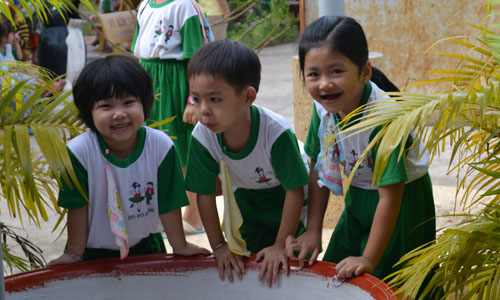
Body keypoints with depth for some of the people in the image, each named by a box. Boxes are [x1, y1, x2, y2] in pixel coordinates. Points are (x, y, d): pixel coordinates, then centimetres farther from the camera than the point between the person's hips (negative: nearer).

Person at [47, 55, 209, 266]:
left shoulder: (161, 146, -21)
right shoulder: (79, 151, -25)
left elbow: (168, 203, -10)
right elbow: (77, 207, -14)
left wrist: (180, 246, -2)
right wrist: (74, 253, -5)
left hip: (145, 245, 2)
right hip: (94, 251, -1)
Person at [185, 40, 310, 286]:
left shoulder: (276, 132, -39)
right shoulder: (202, 137, -28)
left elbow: (295, 190, -27)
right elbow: (205, 193, -15)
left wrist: (280, 245, -22)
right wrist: (219, 245, -13)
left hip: (287, 199, -3)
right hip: (249, 199, 3)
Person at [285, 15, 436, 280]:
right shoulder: (324, 108, -14)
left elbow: (390, 196, -29)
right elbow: (319, 168, -1)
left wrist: (369, 259, -25)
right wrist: (313, 231, -1)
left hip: (403, 204, -6)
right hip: (357, 201, 6)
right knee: (336, 277, 10)